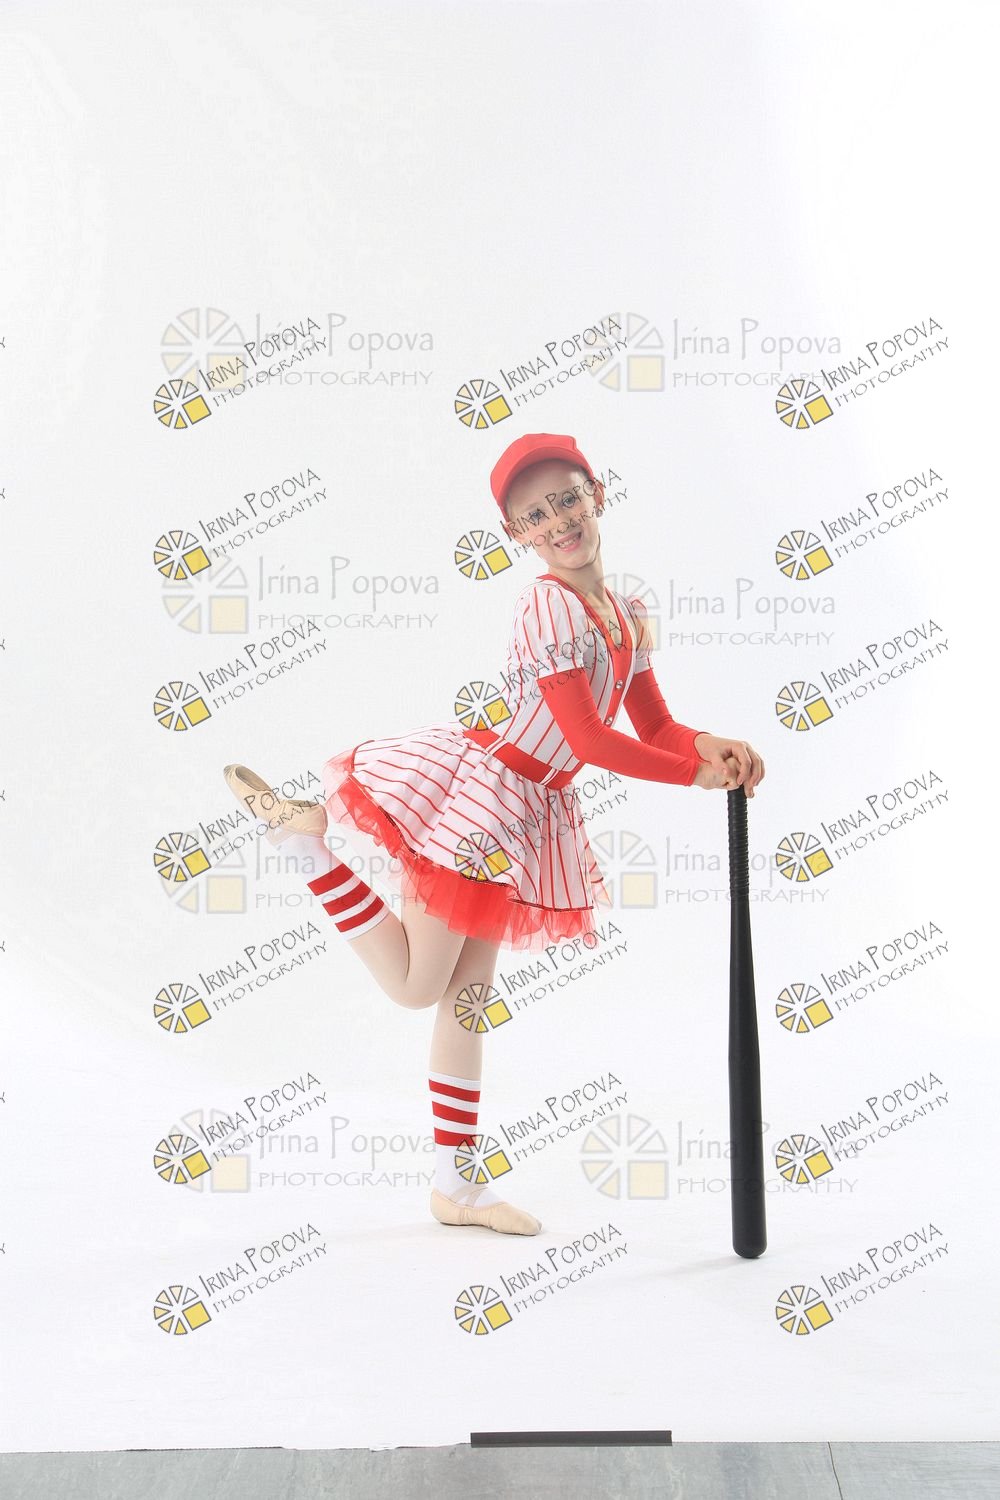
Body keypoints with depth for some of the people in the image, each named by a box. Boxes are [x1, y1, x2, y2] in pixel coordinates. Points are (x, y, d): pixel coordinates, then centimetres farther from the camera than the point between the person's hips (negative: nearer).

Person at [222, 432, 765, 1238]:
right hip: (474, 789, -8)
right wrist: (694, 775, -14)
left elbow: (656, 727, 12)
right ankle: (308, 832, 14)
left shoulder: (628, 618, 9)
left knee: (468, 995, 14)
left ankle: (459, 1184, 22)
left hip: (527, 818, 8)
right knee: (415, 984, 4)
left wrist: (713, 745, -8)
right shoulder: (548, 605, -18)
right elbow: (588, 739, -21)